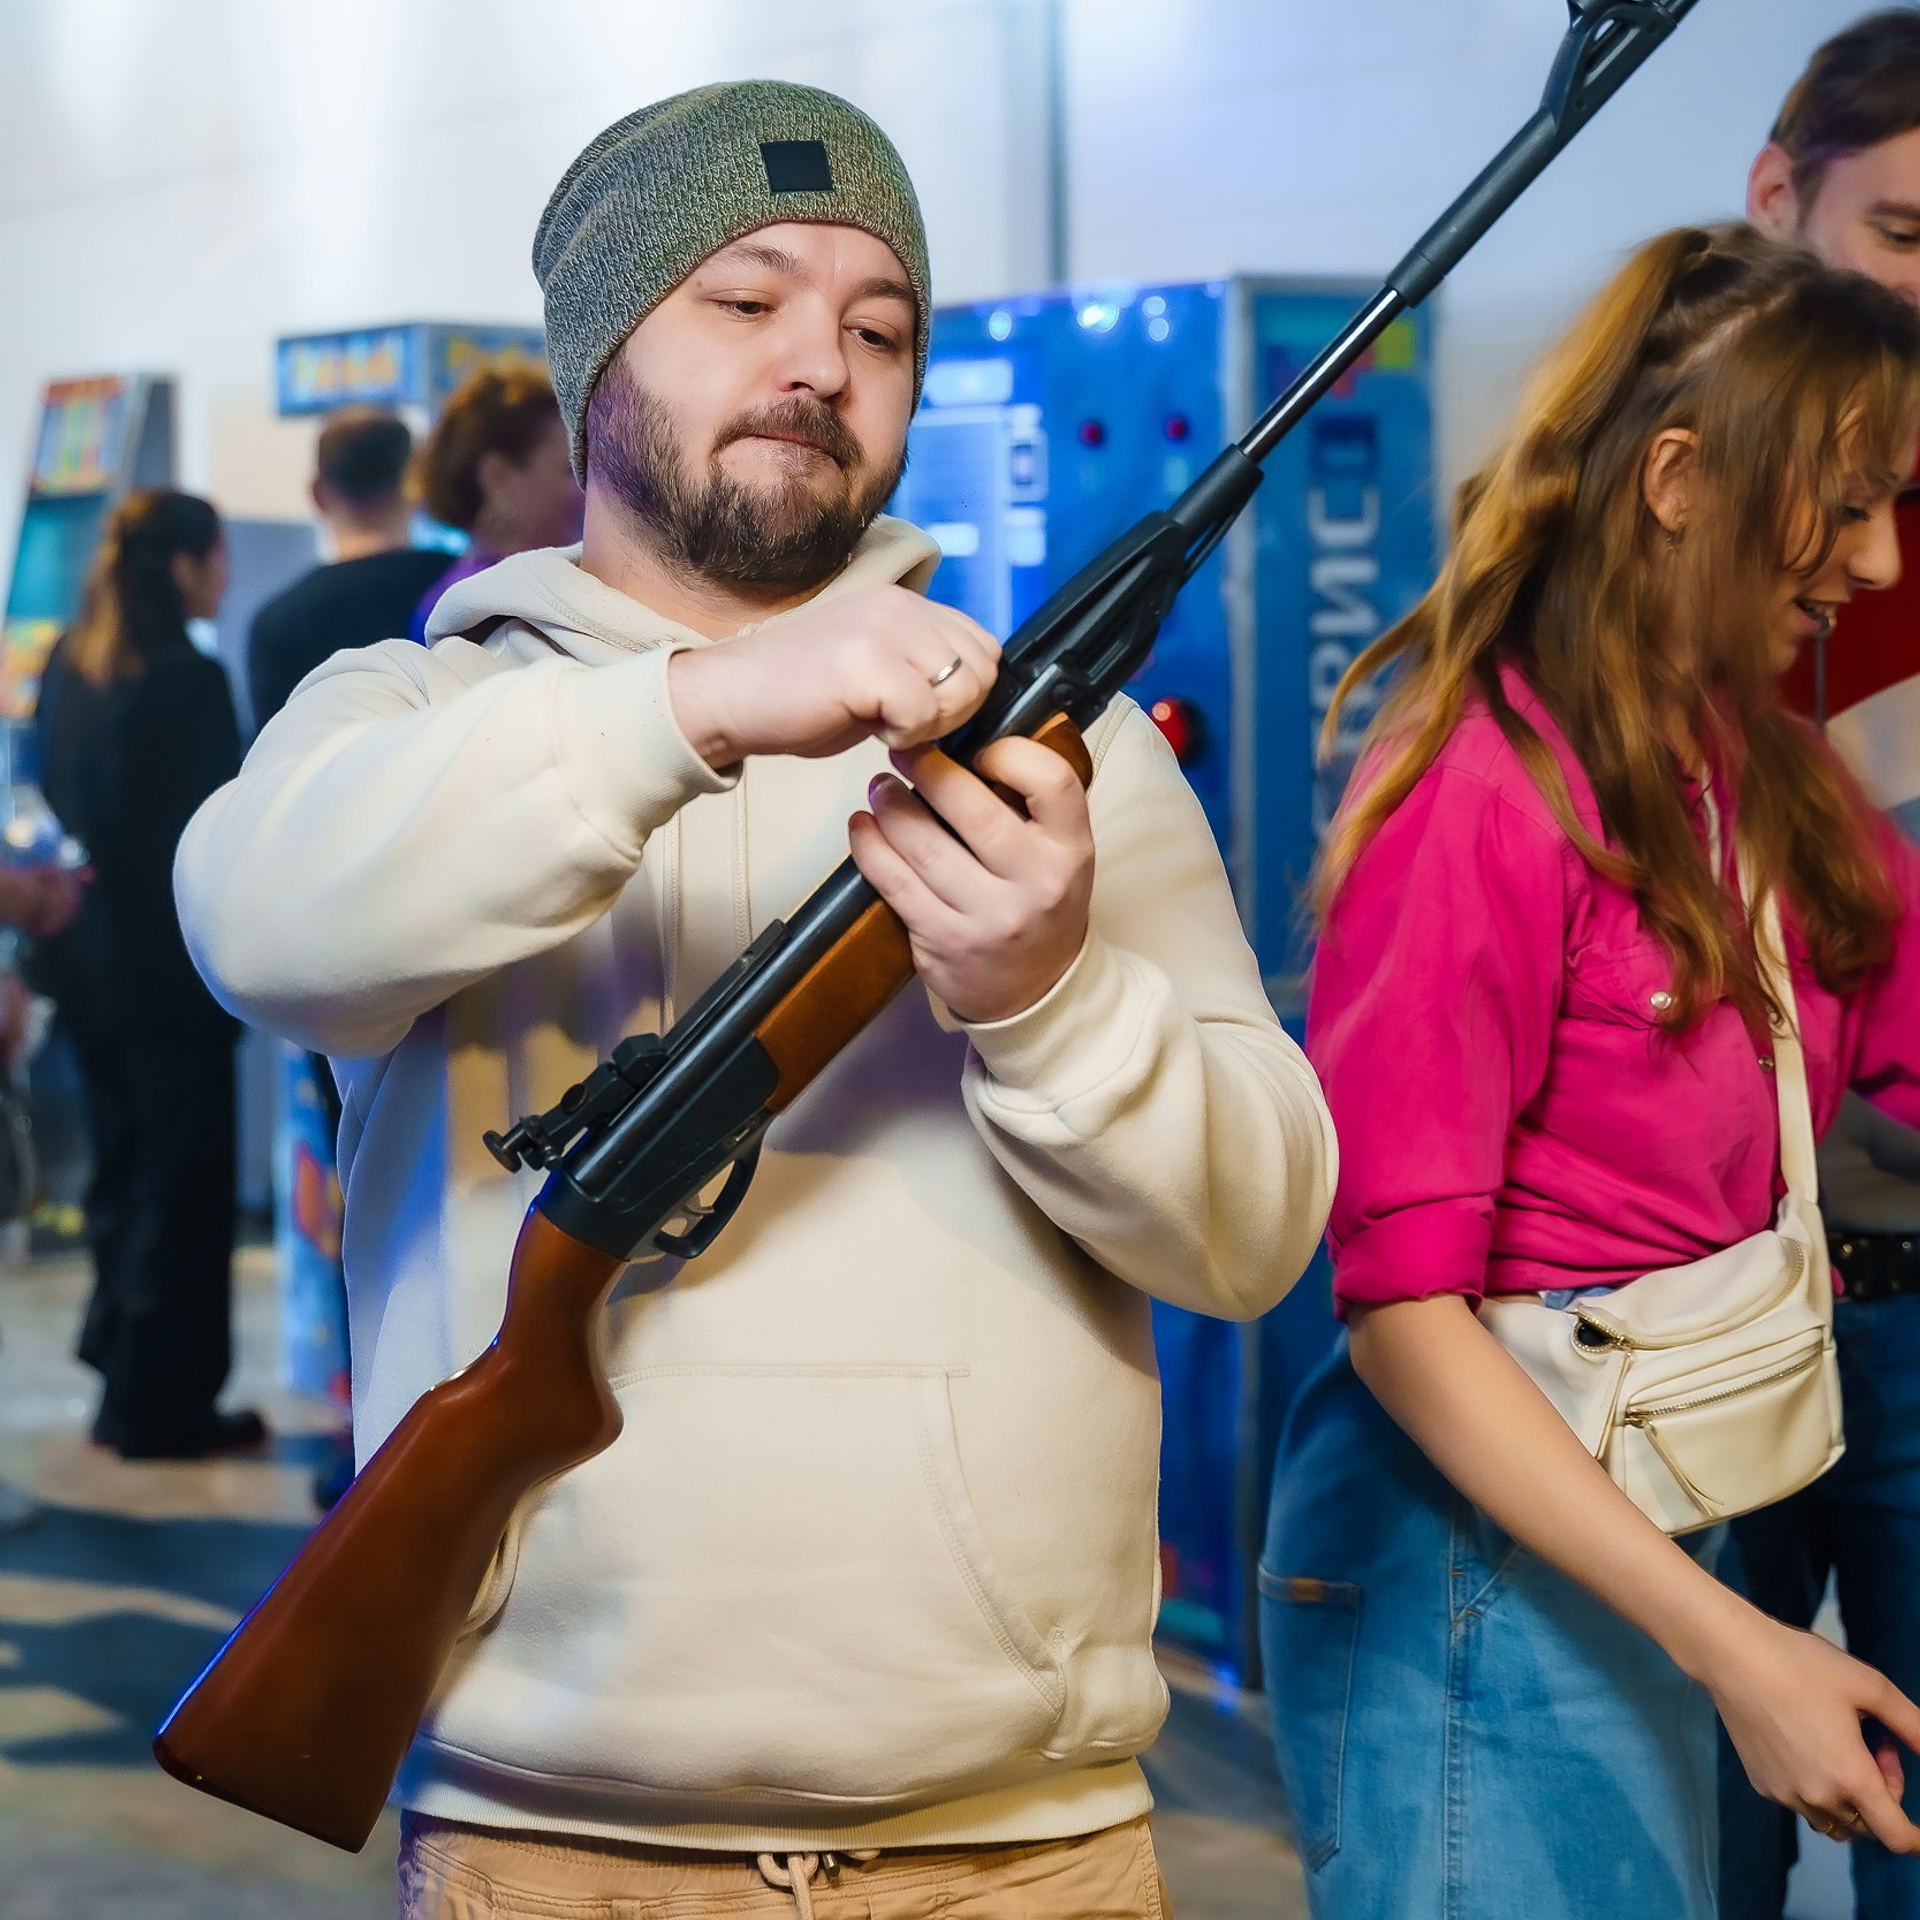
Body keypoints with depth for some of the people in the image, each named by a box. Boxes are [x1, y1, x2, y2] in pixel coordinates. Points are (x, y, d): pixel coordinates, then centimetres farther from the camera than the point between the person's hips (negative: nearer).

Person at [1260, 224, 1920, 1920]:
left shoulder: (1764, 770, 7)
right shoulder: (1486, 794, -17)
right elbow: (1401, 1308, -20)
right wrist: (1730, 1644, -24)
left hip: (1662, 1533, 8)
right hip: (1483, 1549, -8)